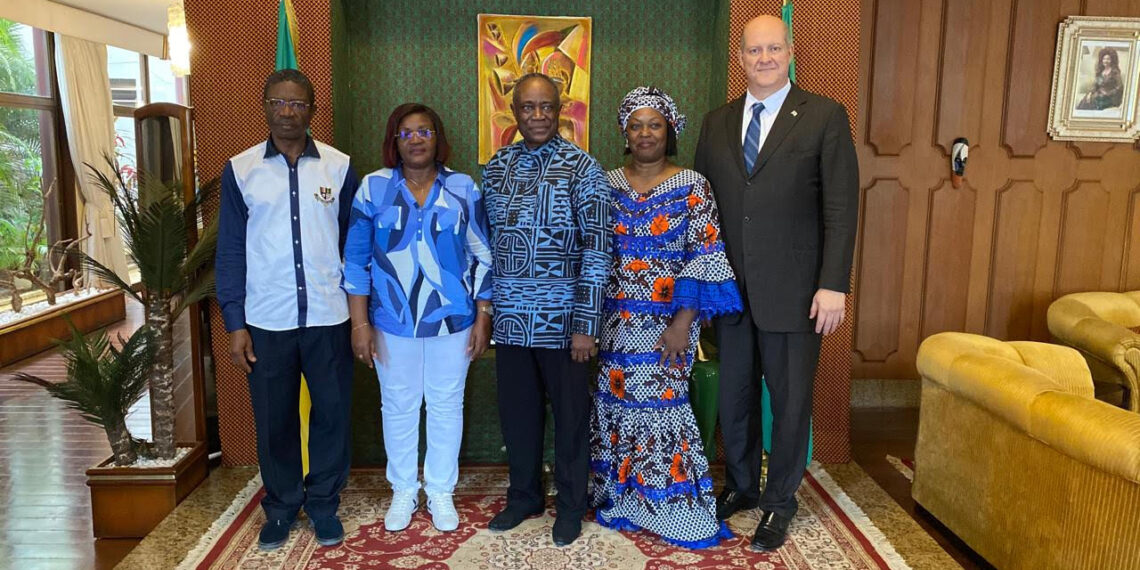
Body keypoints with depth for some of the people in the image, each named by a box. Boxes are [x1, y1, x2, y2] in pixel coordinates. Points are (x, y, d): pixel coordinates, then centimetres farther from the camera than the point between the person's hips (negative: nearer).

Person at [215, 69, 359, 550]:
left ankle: (324, 503, 28)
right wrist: (234, 324, -2)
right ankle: (281, 506, 31)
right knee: (274, 419, 11)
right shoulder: (239, 170, 1)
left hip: (329, 316, 0)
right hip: (265, 320, 0)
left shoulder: (339, 166, 1)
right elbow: (230, 251, 1)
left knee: (331, 412, 9)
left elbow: (354, 243, 4)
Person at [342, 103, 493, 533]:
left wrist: (483, 317, -2)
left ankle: (441, 492, 29)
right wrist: (360, 323, -5)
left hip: (452, 320, 0)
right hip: (393, 322, 0)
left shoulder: (463, 189, -1)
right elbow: (356, 260, -1)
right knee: (398, 407, 12)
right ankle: (403, 491, 32)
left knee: (446, 406, 11)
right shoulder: (374, 188, -2)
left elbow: (482, 258, 1)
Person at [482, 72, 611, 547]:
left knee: (570, 414, 9)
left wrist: (586, 323, -15)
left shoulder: (582, 168, -7)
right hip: (510, 317, 4)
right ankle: (523, 495, 35)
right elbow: (488, 240, 12)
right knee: (517, 411, 15)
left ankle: (571, 505, 28)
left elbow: (596, 248, -11)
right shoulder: (496, 167, 7)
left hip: (560, 317, -4)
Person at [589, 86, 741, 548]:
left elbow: (706, 256, -9)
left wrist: (684, 321, -15)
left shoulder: (692, 186, -4)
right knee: (618, 401, 9)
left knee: (660, 404, -1)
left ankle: (671, 506, 17)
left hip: (666, 319, -3)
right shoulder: (609, 184, 5)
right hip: (617, 319, 4)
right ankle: (624, 497, 27)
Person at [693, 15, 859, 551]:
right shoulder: (717, 122, 9)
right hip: (730, 289, 4)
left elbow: (841, 207, -7)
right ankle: (740, 485, 36)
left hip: (793, 290, -3)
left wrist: (833, 285, -13)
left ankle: (779, 502, 28)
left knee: (790, 400, 8)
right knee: (733, 397, 15)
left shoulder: (825, 116, -3)